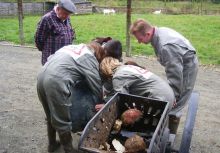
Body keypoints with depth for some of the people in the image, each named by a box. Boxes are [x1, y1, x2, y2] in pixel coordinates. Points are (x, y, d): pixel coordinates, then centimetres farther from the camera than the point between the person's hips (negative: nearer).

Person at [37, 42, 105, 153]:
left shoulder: (71, 47, 26)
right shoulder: (89, 57, 5)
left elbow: (50, 59, 22)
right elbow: (96, 86, 4)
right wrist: (100, 103, 20)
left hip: (42, 77, 8)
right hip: (56, 82, -8)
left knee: (51, 116, 25)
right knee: (63, 121, 7)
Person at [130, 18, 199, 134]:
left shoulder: (166, 46, -38)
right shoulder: (159, 32, -7)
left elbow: (175, 73, -32)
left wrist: (173, 96, -21)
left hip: (187, 67, -9)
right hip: (180, 64, 9)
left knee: (175, 105, -2)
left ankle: (171, 133, 12)